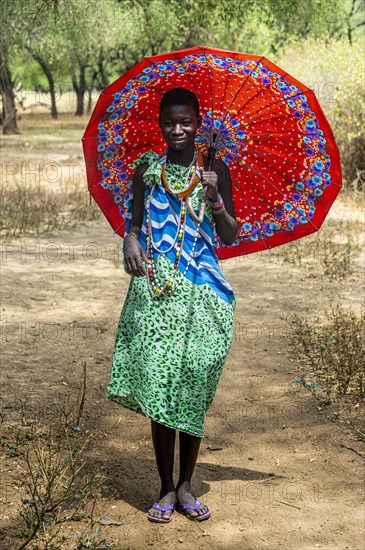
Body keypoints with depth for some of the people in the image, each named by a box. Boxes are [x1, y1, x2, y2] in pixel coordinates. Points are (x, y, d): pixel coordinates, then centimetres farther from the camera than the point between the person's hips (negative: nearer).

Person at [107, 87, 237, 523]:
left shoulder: (215, 170, 5)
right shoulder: (147, 169, 7)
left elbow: (230, 237, 4)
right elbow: (134, 223, 12)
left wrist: (215, 198, -12)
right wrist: (131, 242, -10)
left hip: (202, 293, 0)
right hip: (154, 291, 0)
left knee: (194, 388, 2)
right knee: (158, 387, -1)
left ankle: (185, 486, 18)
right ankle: (166, 489, 12)